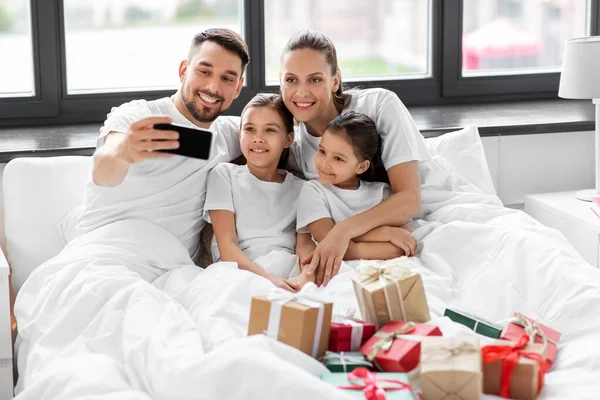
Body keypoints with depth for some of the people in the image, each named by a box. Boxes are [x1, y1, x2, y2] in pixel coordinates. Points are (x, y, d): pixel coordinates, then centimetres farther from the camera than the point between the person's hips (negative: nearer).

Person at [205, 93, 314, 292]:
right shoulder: (225, 175, 12)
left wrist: (305, 277, -23)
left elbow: (306, 244, 3)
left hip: (290, 277, 1)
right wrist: (268, 279, -21)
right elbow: (227, 245, -2)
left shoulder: (299, 188, 20)